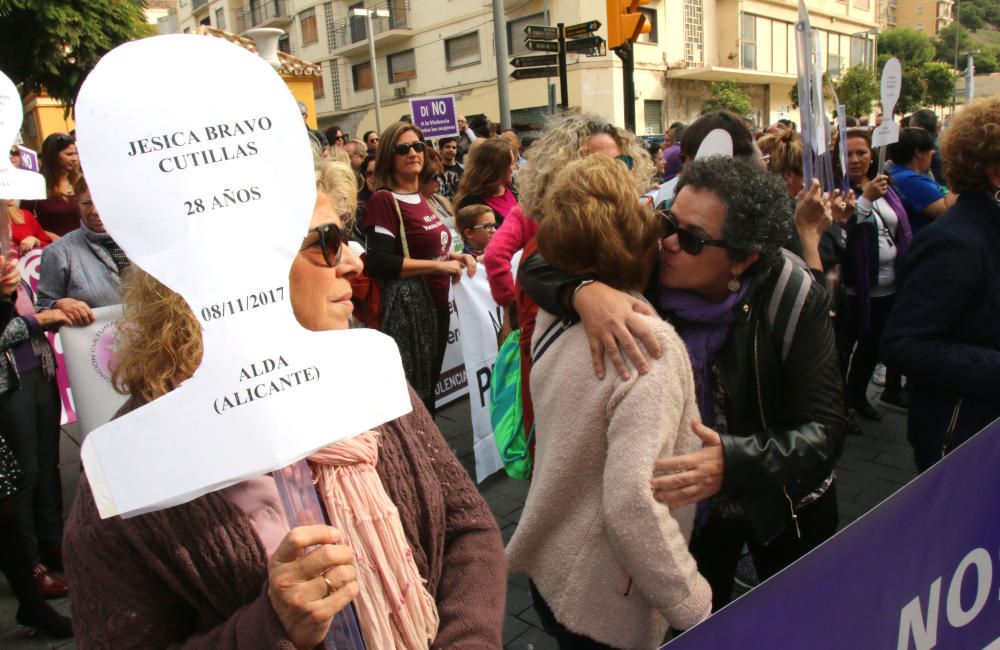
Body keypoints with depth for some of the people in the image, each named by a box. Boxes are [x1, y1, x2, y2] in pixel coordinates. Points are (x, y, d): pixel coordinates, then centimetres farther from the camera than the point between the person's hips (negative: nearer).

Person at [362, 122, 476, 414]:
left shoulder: (421, 198, 12)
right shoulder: (384, 200, -13)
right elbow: (380, 263, -23)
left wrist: (455, 257, 5)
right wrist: (439, 265, -20)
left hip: (435, 304, 9)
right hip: (406, 309, -9)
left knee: (430, 386, 19)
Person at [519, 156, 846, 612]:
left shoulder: (794, 299, -27)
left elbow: (823, 431, -27)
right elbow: (539, 264, -22)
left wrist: (733, 462, -46)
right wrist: (585, 290, -45)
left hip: (784, 503, -1)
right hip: (690, 496, 2)